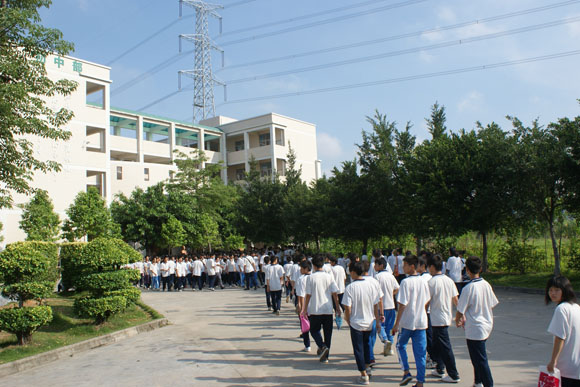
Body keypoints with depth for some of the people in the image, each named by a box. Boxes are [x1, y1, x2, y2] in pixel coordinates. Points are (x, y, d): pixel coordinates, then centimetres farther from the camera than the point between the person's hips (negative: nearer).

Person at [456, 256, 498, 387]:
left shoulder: (468, 288, -20)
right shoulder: (486, 285, 0)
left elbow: (460, 311, -16)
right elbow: (492, 305, 10)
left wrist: (457, 321, 7)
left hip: (475, 330, -8)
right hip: (487, 326, 8)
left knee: (480, 360, 1)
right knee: (478, 357, 23)